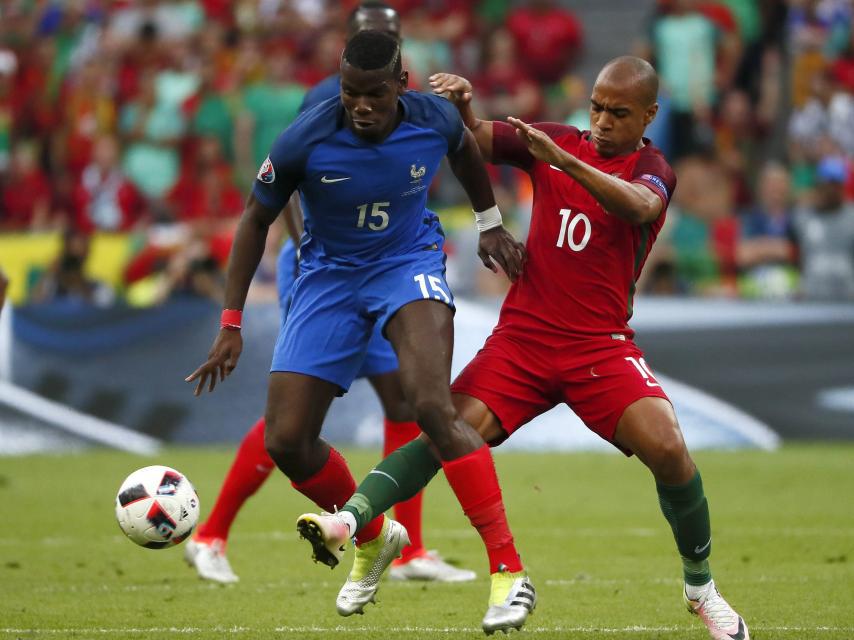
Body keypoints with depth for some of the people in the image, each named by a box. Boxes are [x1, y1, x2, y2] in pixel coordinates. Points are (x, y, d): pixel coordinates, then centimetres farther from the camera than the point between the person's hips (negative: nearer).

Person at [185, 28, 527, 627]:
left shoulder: (435, 119, -17)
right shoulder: (306, 140, -22)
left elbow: (465, 148, 11)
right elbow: (256, 219, -5)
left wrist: (490, 224, 16)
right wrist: (231, 326, -7)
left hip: (409, 263, -2)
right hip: (329, 277, 2)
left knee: (433, 406, -29)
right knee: (286, 441, -5)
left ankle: (508, 567, -26)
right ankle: (374, 538, 25)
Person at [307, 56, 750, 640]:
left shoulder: (651, 169, -3)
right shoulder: (554, 140, 7)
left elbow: (640, 205, -27)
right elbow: (474, 140, 4)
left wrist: (566, 162, -41)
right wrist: (461, 105, -20)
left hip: (601, 345, -2)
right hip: (521, 337, 2)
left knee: (667, 448, -20)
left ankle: (701, 587, -1)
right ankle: (351, 516, -31)